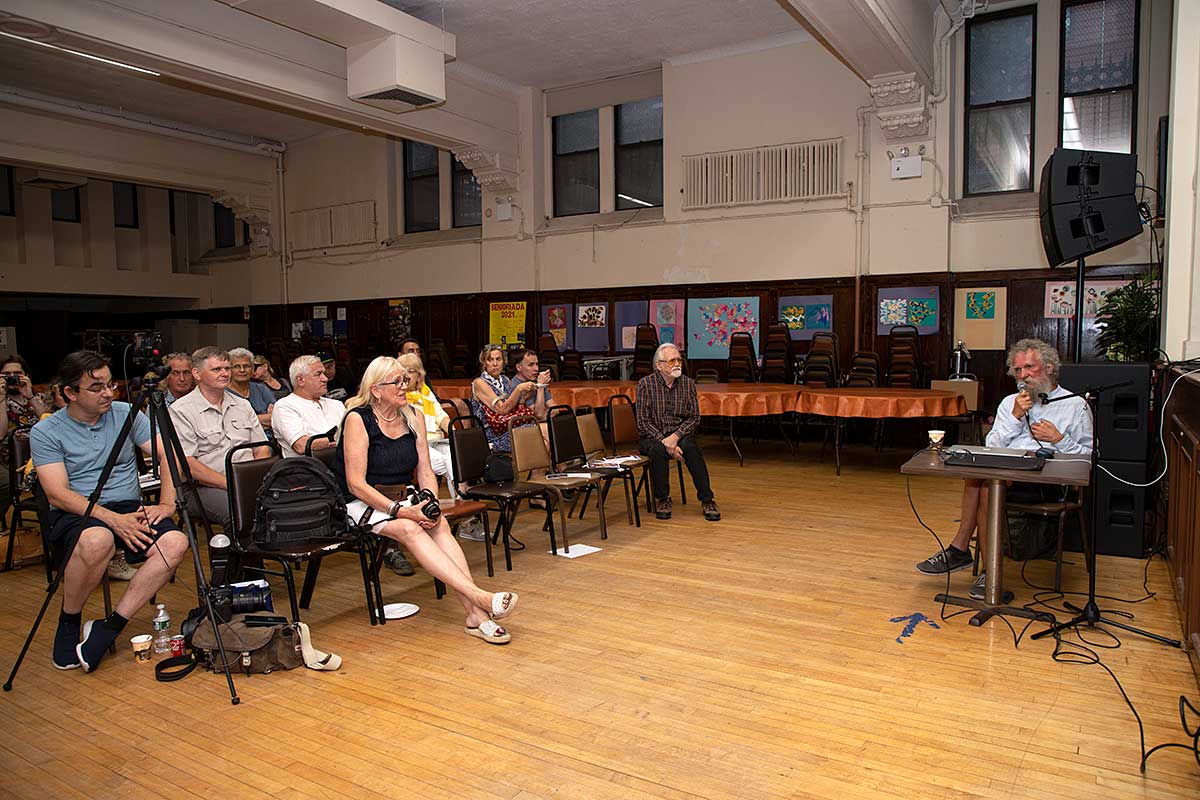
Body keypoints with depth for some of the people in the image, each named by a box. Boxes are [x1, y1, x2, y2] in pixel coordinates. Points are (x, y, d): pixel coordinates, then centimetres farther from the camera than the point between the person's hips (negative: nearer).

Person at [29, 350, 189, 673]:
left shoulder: (126, 414, 8)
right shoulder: (45, 432, -1)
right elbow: (58, 494, -11)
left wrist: (166, 503, -13)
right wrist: (114, 519, -23)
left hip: (131, 509, 3)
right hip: (75, 514, -3)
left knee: (175, 542, -28)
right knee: (97, 540, -39)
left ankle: (109, 627, -19)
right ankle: (68, 623, -9)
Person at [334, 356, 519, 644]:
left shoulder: (413, 416, 6)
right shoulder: (358, 419, -11)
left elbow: (425, 471, 4)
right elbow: (356, 484, -16)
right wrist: (400, 510, -26)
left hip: (403, 499, 5)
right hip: (362, 503, -5)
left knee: (439, 524, -26)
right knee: (408, 529, -33)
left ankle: (476, 615, -36)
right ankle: (479, 597, -43)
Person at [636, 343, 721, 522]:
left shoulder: (688, 383, 1)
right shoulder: (646, 384, -7)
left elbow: (694, 418, -2)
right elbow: (643, 422, -10)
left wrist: (675, 437, -19)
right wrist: (664, 442, -22)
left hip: (680, 435, 2)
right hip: (652, 437, -2)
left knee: (691, 447, -30)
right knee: (658, 449, -34)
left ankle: (707, 500, -22)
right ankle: (662, 499, -15)